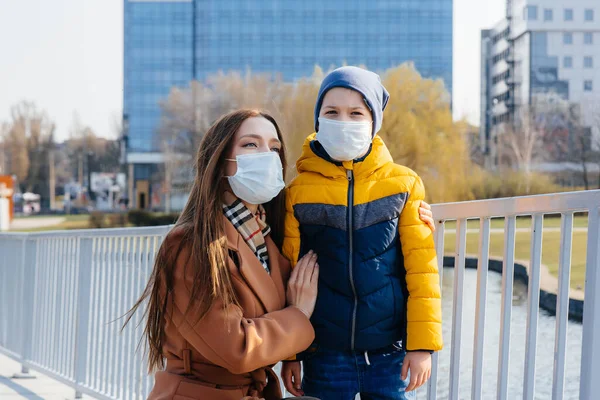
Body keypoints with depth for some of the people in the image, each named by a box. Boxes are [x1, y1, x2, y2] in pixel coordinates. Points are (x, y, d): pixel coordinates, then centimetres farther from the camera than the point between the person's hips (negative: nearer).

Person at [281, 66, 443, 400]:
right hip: (325, 356, 0)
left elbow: (421, 269, -1)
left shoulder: (403, 185, 0)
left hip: (391, 353, 0)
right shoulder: (298, 193, -1)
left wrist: (422, 343, -5)